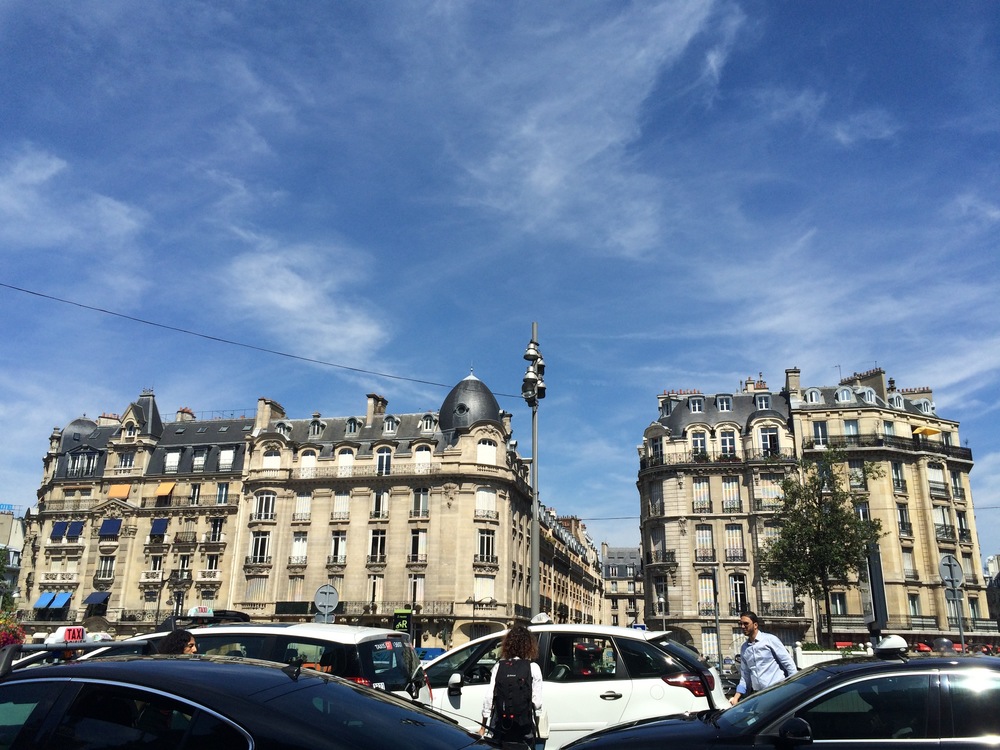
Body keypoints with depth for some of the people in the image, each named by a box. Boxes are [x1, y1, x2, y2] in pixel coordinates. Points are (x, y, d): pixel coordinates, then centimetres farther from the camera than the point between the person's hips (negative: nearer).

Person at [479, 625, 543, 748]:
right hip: (524, 725, -1)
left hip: (500, 724, 2)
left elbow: (489, 697, -4)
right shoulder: (533, 668, -6)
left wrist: (483, 726, 6)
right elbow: (537, 702, -8)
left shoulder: (498, 666, -2)